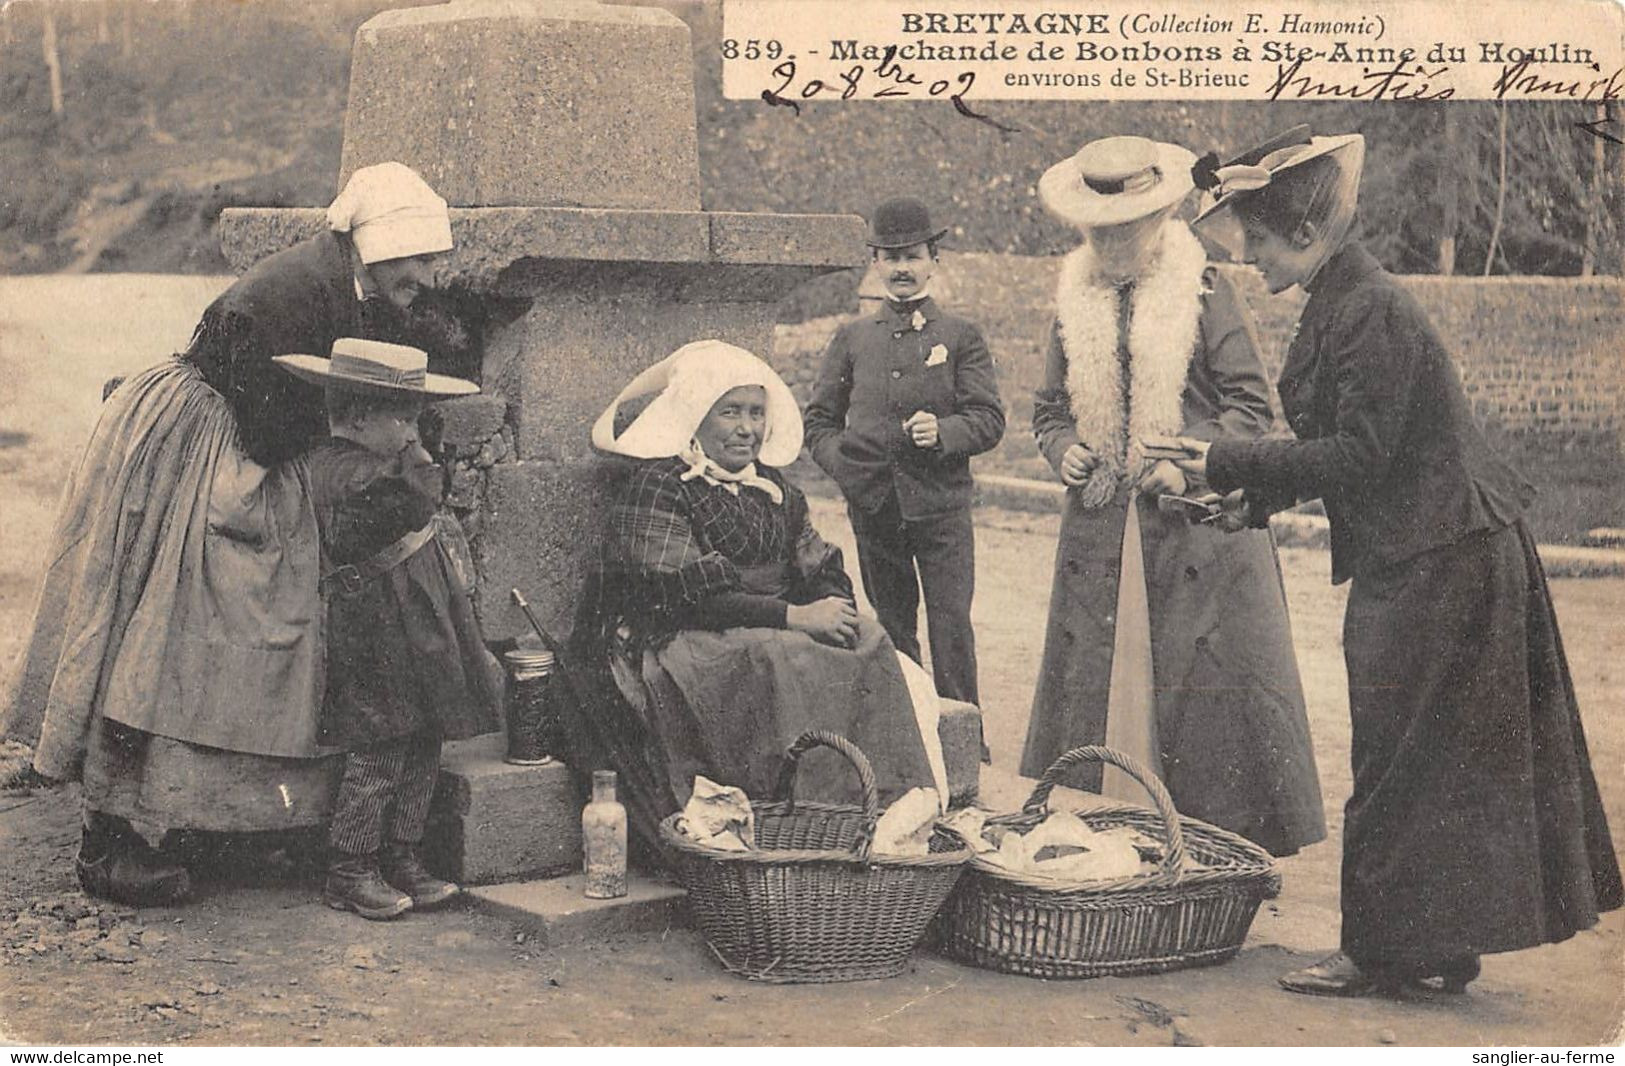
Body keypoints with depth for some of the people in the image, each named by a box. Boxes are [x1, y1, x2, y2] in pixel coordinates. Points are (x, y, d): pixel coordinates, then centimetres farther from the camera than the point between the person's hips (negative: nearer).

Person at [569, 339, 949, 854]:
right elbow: (684, 594, -15)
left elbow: (821, 568, 15)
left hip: (774, 636, 7)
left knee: (869, 648, -19)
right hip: (683, 647, -6)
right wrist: (793, 617, -19)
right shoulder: (658, 485, -4)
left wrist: (835, 607, -10)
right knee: (788, 670, -33)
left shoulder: (770, 484, 18)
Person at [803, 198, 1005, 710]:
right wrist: (843, 462, -5)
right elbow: (818, 419, 13)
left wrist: (944, 432, -19)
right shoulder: (852, 338, 12)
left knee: (951, 625, -7)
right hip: (872, 506, 2)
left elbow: (989, 419, 0)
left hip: (941, 502, -2)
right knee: (890, 628, 10)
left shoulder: (961, 337, 6)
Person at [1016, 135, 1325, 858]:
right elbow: (1051, 408, 17)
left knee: (1209, 678, -3)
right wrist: (1064, 448, -5)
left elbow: (1250, 402, -3)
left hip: (1197, 524, -4)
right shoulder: (1074, 300, 9)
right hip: (1100, 525, 4)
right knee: (1094, 681, 5)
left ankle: (1235, 845, 7)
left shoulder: (1203, 290, -3)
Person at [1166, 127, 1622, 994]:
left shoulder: (1373, 313, -19)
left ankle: (1381, 953, 11)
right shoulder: (1336, 306, 11)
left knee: (1398, 760, -1)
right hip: (1415, 559, 10)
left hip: (1435, 564, -10)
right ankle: (1439, 951, 23)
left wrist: (1229, 465, -18)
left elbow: (1359, 454, -22)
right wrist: (1259, 494, 4)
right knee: (1439, 760, 14)